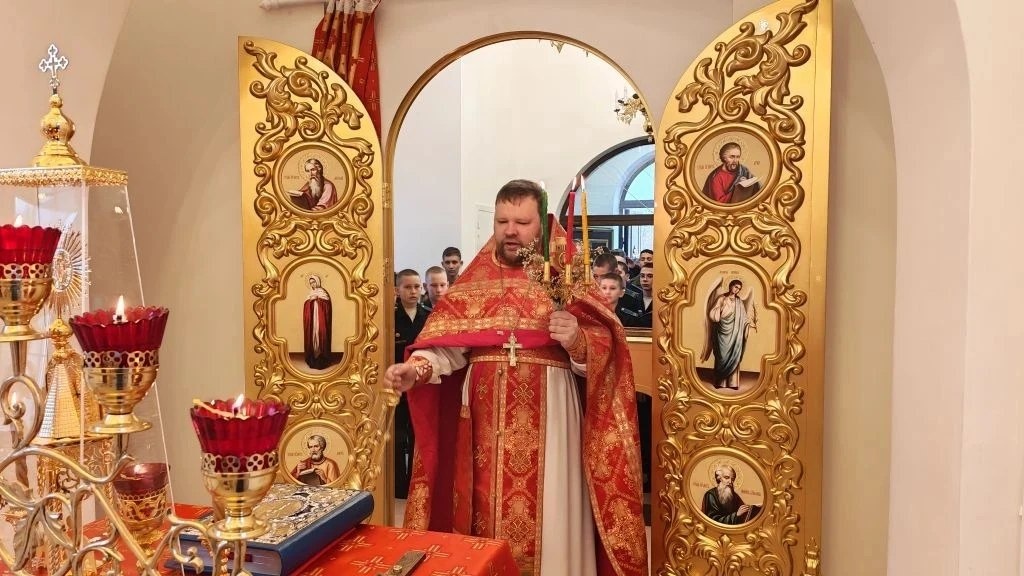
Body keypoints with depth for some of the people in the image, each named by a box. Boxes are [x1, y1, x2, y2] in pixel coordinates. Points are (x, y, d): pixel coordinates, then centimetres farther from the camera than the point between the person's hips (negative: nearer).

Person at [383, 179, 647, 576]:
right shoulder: (474, 279, 9)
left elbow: (602, 351, -5)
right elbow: (449, 343, -3)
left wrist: (577, 342, -25)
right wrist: (418, 368, -21)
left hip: (549, 416, -2)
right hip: (486, 419, 2)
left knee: (548, 518, 4)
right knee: (487, 510, 9)